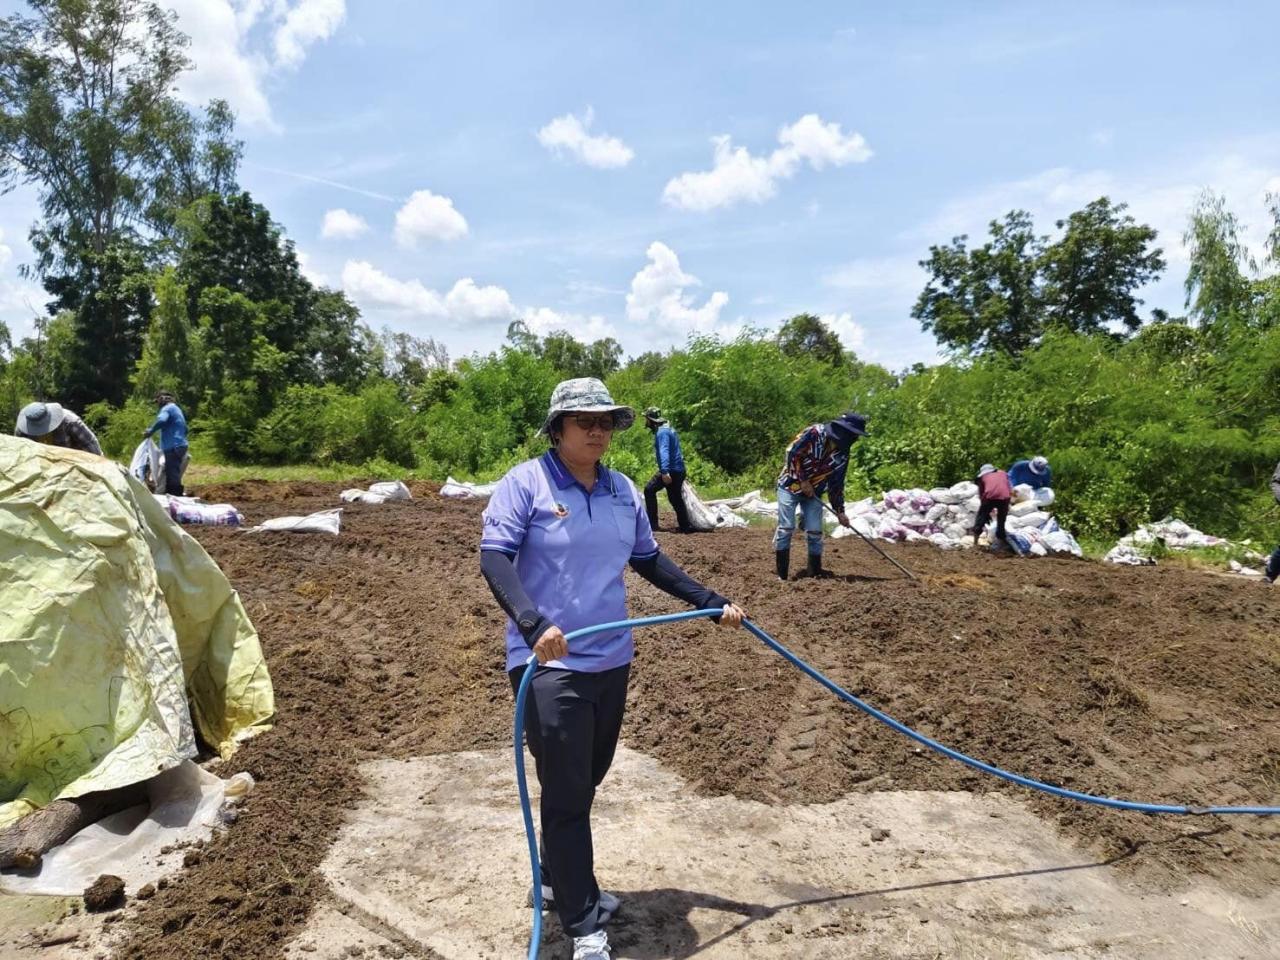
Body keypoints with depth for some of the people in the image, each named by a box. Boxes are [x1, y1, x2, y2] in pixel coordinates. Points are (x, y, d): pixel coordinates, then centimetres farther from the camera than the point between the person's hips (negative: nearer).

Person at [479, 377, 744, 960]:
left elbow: (649, 560, 16)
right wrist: (533, 623, -33)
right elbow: (494, 559, -18)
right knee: (567, 792, 0)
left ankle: (557, 882, 40)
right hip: (549, 666, -6)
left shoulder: (622, 491, 7)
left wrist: (712, 603, 14)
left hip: (611, 661, 6)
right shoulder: (526, 483, -10)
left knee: (584, 783, 19)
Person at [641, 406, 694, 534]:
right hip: (679, 470, 10)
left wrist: (665, 471, -37)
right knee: (676, 499, 13)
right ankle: (686, 526, 15)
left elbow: (664, 451, -27)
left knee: (649, 490, -6)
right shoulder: (667, 429, 18)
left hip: (671, 470, -10)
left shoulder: (662, 432, -14)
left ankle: (652, 523, -6)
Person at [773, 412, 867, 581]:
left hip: (813, 493, 5)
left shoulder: (842, 454, 0)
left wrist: (839, 510, 4)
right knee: (786, 527, -12)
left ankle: (816, 573, 10)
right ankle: (782, 574, -5)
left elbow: (836, 484, 7)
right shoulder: (815, 433, -18)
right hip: (790, 486, -5)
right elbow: (792, 453, -19)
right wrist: (803, 480, -16)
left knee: (815, 532, -2)